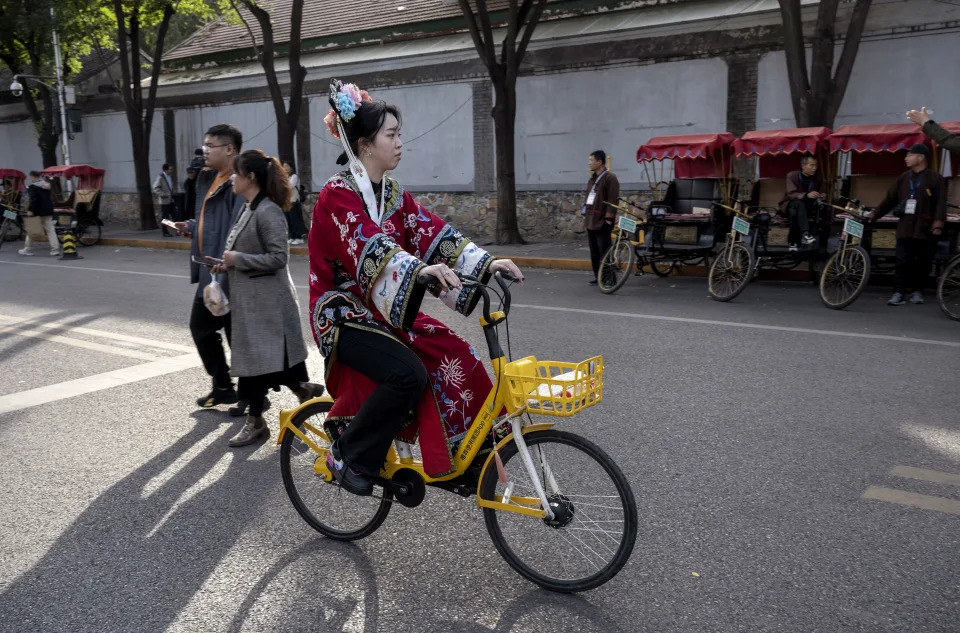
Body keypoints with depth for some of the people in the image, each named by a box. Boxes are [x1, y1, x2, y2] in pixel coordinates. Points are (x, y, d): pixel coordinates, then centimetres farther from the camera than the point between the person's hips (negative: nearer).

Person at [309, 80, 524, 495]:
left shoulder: (392, 194, 9)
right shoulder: (338, 193, -14)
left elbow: (432, 233, -1)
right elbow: (367, 246, -32)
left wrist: (486, 263, -14)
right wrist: (420, 270, -49)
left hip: (385, 309, 7)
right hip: (345, 313, -7)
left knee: (454, 358, -9)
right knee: (409, 374, -27)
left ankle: (457, 457, 7)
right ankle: (349, 457, -8)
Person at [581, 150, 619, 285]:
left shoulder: (610, 177, -9)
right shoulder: (593, 178, 17)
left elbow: (613, 200, -15)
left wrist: (609, 218, -19)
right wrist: (585, 213, 17)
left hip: (602, 221, -9)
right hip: (590, 220, 9)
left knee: (604, 251, -8)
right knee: (594, 251, 13)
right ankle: (597, 275, 21)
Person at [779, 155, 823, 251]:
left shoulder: (817, 178, 2)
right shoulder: (792, 176, -10)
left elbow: (820, 194, 11)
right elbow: (791, 194, -23)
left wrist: (821, 197, -16)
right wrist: (806, 195, -41)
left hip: (807, 207, 3)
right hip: (790, 205, -3)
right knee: (799, 204, -38)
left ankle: (792, 242, -27)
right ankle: (805, 234, -51)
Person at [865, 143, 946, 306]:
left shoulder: (935, 178, -1)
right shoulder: (904, 178, 12)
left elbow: (941, 203, -7)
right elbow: (890, 198, 14)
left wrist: (938, 223, -17)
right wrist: (875, 213, 8)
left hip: (925, 229, -2)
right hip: (905, 227, 3)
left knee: (923, 263, 6)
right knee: (902, 261, -4)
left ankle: (918, 291, 19)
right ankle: (898, 293, -6)